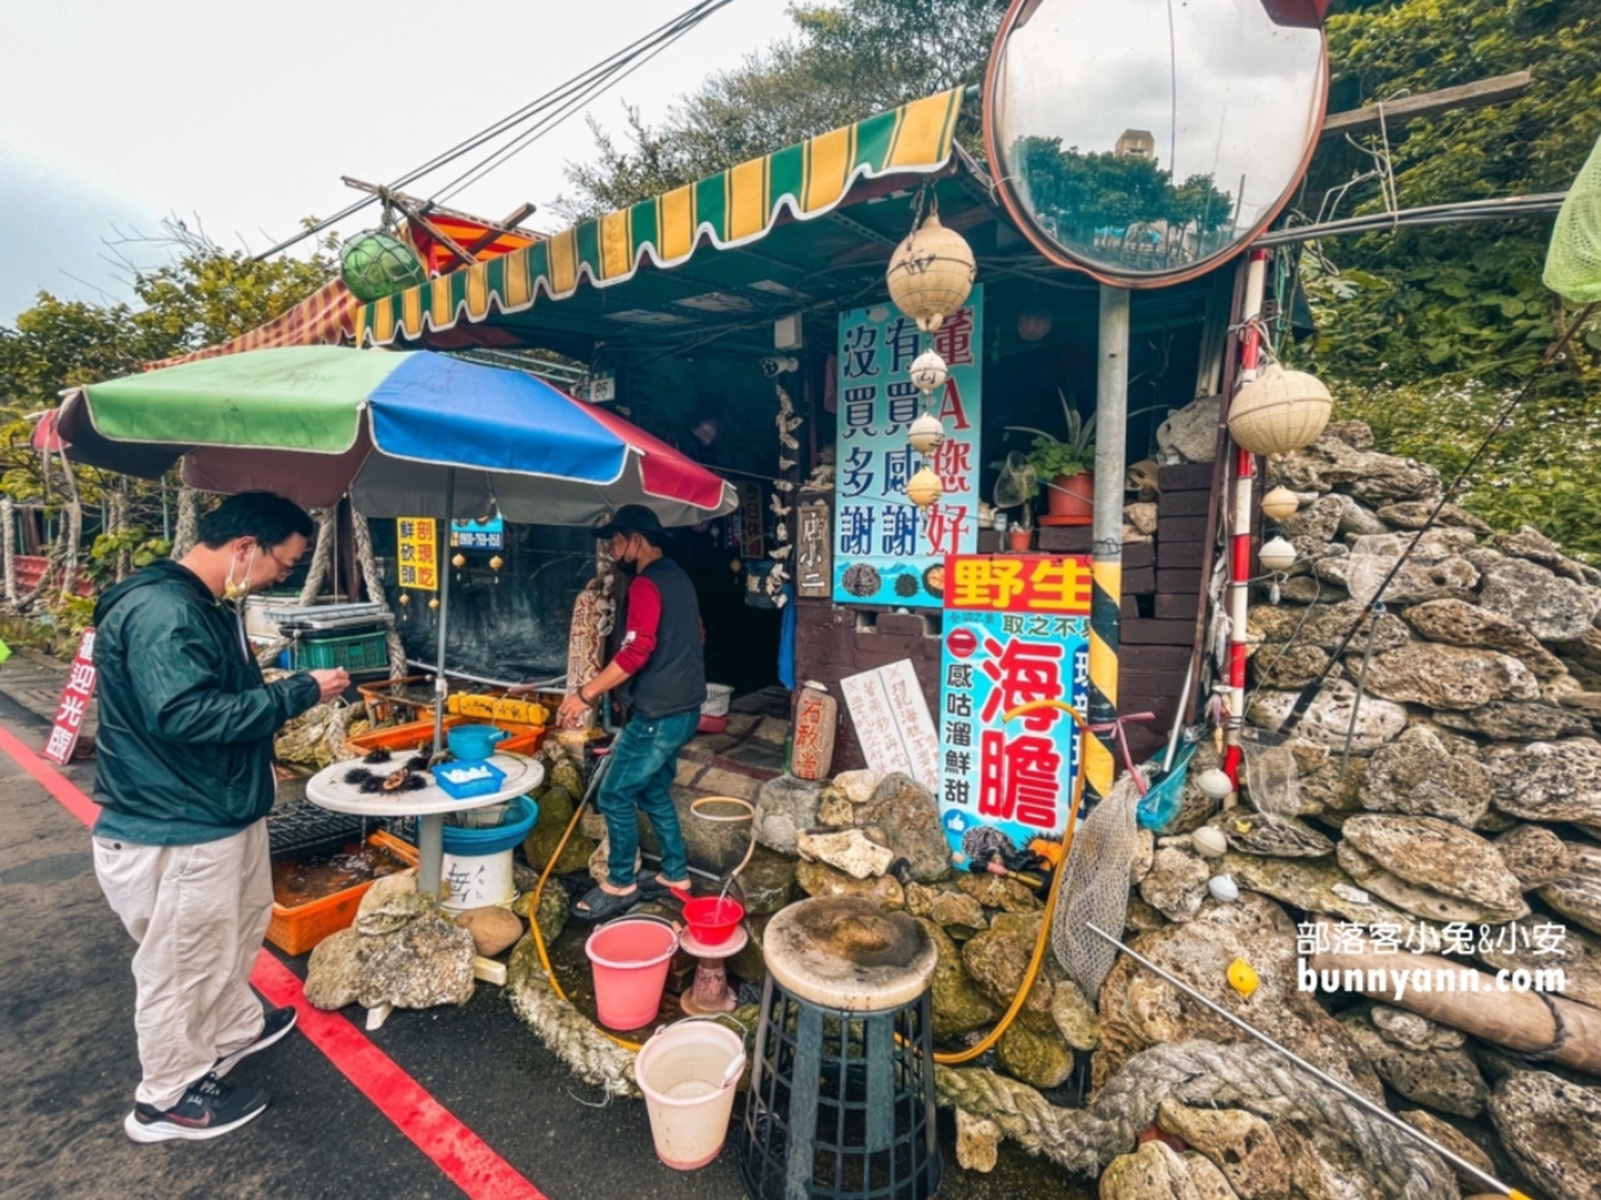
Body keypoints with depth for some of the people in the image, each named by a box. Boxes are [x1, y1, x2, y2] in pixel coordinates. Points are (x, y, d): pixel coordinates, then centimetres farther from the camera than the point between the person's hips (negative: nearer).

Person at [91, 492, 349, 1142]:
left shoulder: (207, 605, 8)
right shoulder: (161, 613, -26)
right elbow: (187, 716, -33)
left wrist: (293, 691, 5)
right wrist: (299, 693, -27)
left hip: (223, 810, 10)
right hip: (178, 828, -10)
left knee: (237, 929, 27)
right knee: (181, 964, 9)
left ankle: (236, 1028, 49)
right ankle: (169, 1098, 30)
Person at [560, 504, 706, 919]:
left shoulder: (646, 583, -16)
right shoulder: (677, 577, 14)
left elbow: (637, 650, -27)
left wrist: (586, 693, -23)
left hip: (659, 713, -10)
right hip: (683, 708, 10)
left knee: (615, 796, 2)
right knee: (654, 792, 19)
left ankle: (619, 886, 15)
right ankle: (676, 875, 28)